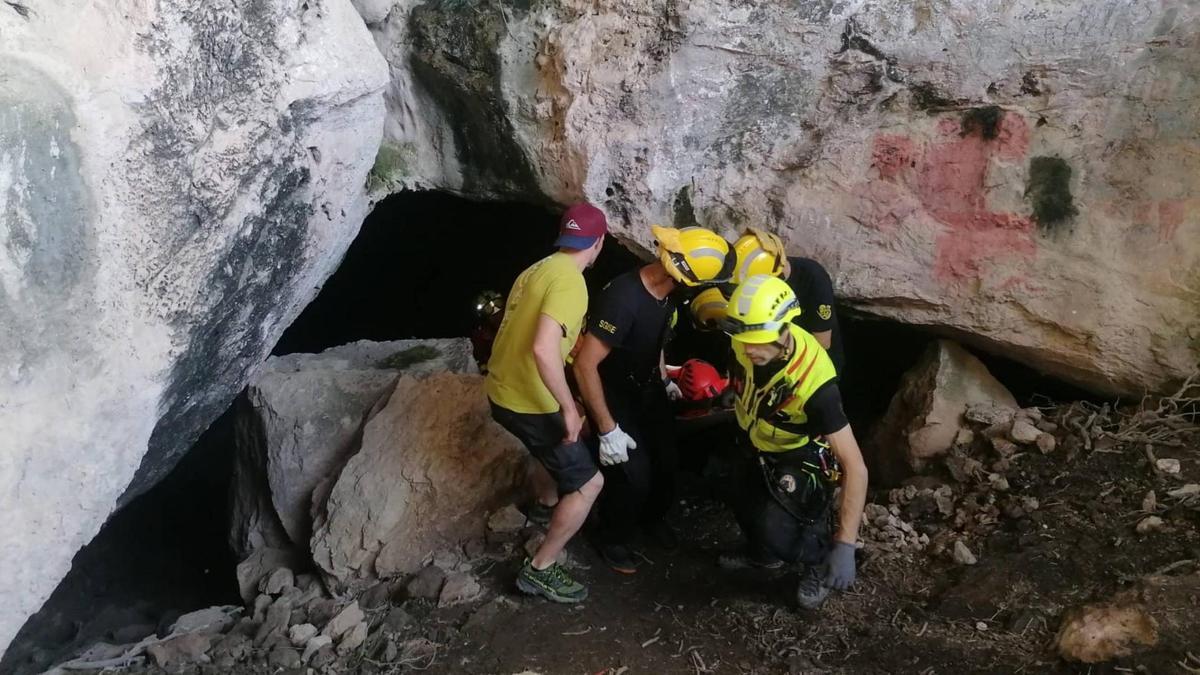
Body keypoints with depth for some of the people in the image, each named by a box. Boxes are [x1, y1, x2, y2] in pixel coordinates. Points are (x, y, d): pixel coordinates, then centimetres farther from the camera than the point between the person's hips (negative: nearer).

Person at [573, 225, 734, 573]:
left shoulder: (666, 292, -12)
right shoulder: (623, 299, -38)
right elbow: (585, 365, -36)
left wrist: (664, 378, 15)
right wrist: (608, 430, -31)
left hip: (648, 389, 7)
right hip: (615, 397, -7)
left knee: (666, 461, 11)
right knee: (635, 475, -9)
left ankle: (651, 516, 41)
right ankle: (612, 538, 19)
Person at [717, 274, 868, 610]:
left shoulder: (813, 381, -42)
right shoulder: (746, 343, -27)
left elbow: (855, 467, -40)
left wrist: (845, 545, -43)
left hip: (802, 456, -5)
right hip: (760, 445, 6)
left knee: (776, 535, -19)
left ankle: (819, 562, 14)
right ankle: (763, 554, 48)